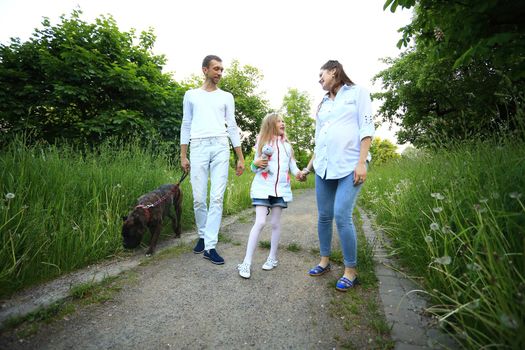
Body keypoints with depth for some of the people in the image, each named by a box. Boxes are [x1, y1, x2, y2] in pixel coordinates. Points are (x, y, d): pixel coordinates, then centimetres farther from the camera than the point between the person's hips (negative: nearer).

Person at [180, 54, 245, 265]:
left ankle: (210, 246, -1)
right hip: (198, 147, 0)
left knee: (217, 198, -7)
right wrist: (183, 156, 6)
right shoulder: (191, 95, 16)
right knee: (199, 198, 0)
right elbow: (186, 126, 14)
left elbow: (232, 127, 13)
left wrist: (240, 157, 7)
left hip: (220, 147, 0)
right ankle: (203, 235, 23)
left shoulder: (226, 97, 16)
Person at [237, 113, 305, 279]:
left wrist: (298, 172, -11)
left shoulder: (286, 144, 13)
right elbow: (254, 167, 5)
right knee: (260, 222, -10)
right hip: (263, 187, -3)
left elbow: (292, 163, 10)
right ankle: (247, 262, -2)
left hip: (281, 188, 3)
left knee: (275, 223, 7)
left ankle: (273, 258, 23)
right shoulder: (262, 142, 3)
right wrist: (256, 163, -17)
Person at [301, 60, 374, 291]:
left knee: (342, 217, -13)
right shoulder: (322, 104, 22)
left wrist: (362, 162, -14)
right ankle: (324, 261, 22)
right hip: (324, 167, 6)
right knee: (324, 216, 6)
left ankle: (350, 271, 3)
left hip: (349, 166, -5)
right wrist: (309, 166, 21)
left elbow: (366, 129, -4)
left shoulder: (357, 92, 7)